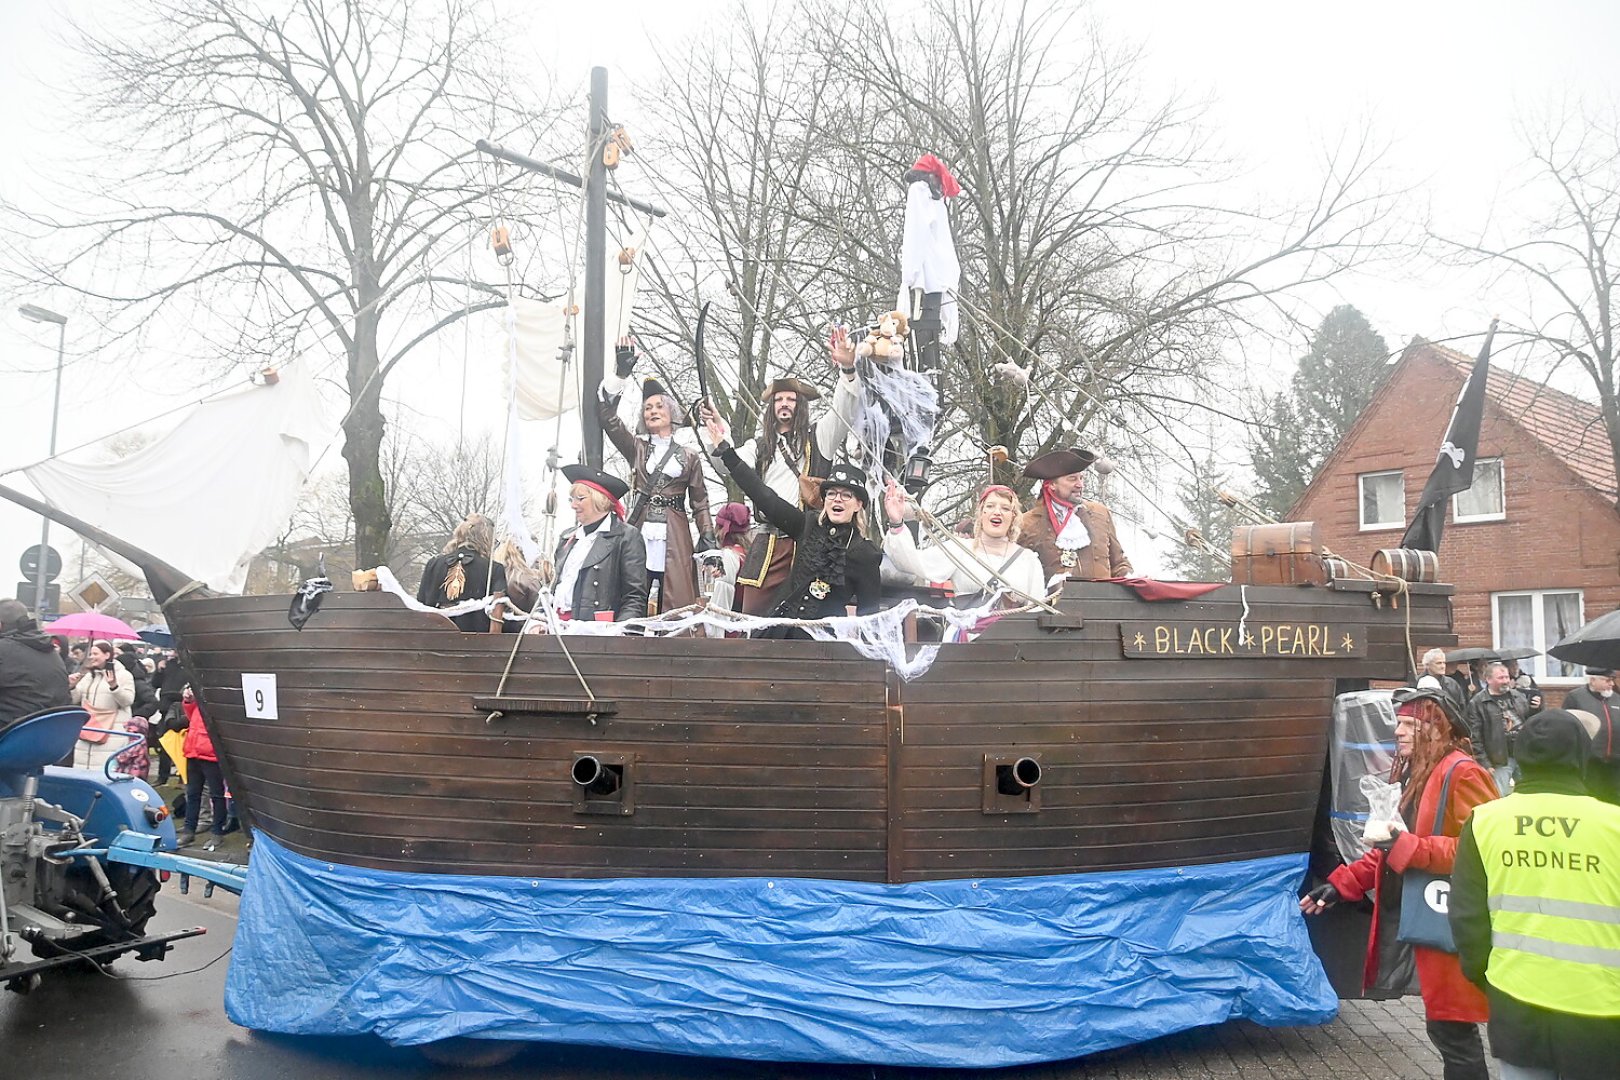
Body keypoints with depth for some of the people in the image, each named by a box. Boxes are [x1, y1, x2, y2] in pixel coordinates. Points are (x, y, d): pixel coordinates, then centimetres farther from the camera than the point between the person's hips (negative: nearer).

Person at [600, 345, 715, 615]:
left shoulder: (689, 457, 13)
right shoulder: (637, 449, 14)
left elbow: (700, 502, 12)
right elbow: (607, 417, 1)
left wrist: (707, 536, -3)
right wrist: (621, 374, -6)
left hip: (674, 540, -1)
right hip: (638, 534, 1)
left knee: (675, 608, -4)